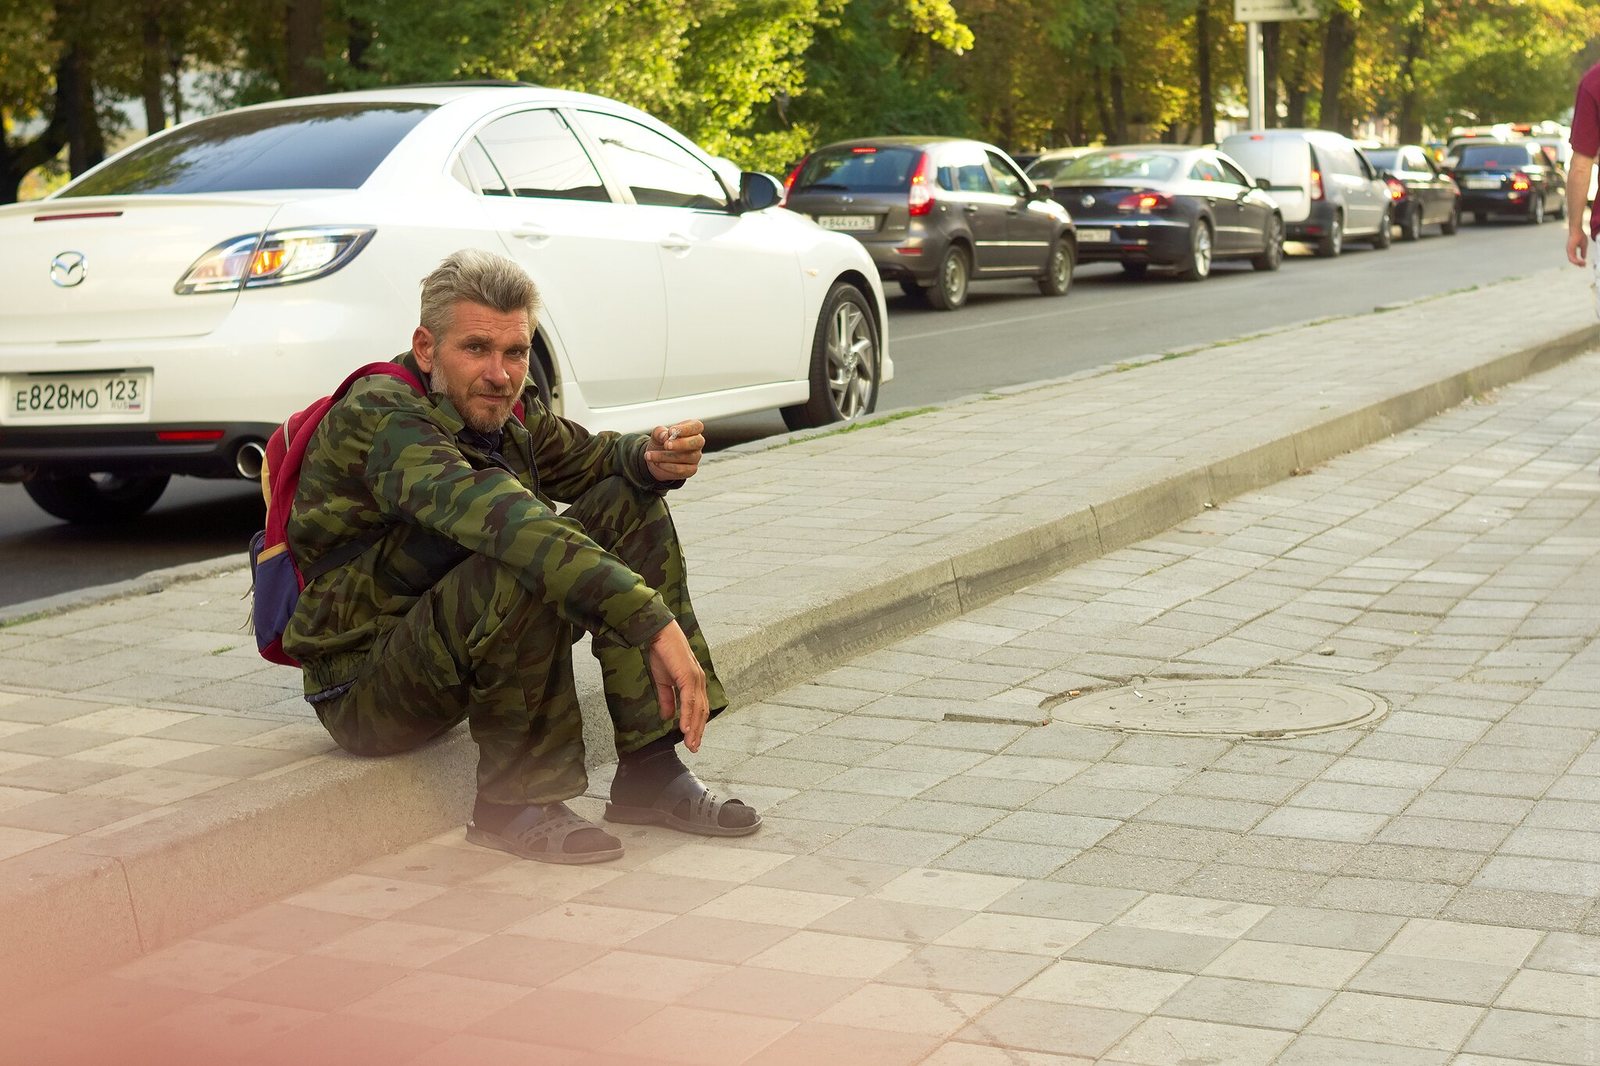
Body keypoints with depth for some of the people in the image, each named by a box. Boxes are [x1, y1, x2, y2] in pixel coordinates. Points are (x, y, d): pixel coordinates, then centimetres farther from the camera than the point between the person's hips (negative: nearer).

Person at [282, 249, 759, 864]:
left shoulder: (507, 413, 0)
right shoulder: (379, 416, -24)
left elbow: (593, 456, 17)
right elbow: (495, 515, -40)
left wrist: (654, 458, -11)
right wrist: (655, 621, -49)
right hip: (364, 692, -9)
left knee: (627, 504, -2)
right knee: (528, 567, -34)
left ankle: (650, 772, -6)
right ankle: (515, 802, -17)